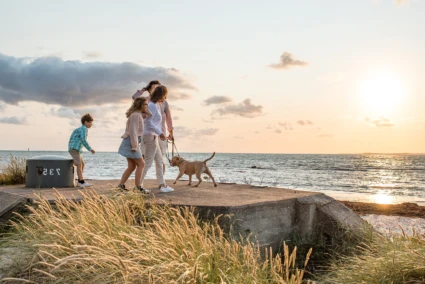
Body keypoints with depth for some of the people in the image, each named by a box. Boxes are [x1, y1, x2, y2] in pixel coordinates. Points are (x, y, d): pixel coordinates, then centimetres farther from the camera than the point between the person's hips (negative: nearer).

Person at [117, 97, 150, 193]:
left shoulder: (138, 114, 18)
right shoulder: (135, 115, -13)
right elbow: (133, 131, -19)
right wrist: (134, 146, -22)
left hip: (131, 142, 10)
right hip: (131, 142, -10)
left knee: (131, 166, 11)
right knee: (141, 164, -6)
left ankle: (120, 186, 13)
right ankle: (138, 187, -4)